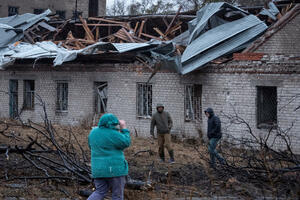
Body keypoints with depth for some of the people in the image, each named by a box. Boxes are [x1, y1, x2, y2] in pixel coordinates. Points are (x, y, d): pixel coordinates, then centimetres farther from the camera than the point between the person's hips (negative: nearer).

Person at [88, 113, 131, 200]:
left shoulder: (93, 132, 5)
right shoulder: (113, 134, -15)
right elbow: (126, 143, -6)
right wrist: (124, 128, 1)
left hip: (98, 169, 6)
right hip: (114, 169, -6)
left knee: (99, 192, 15)